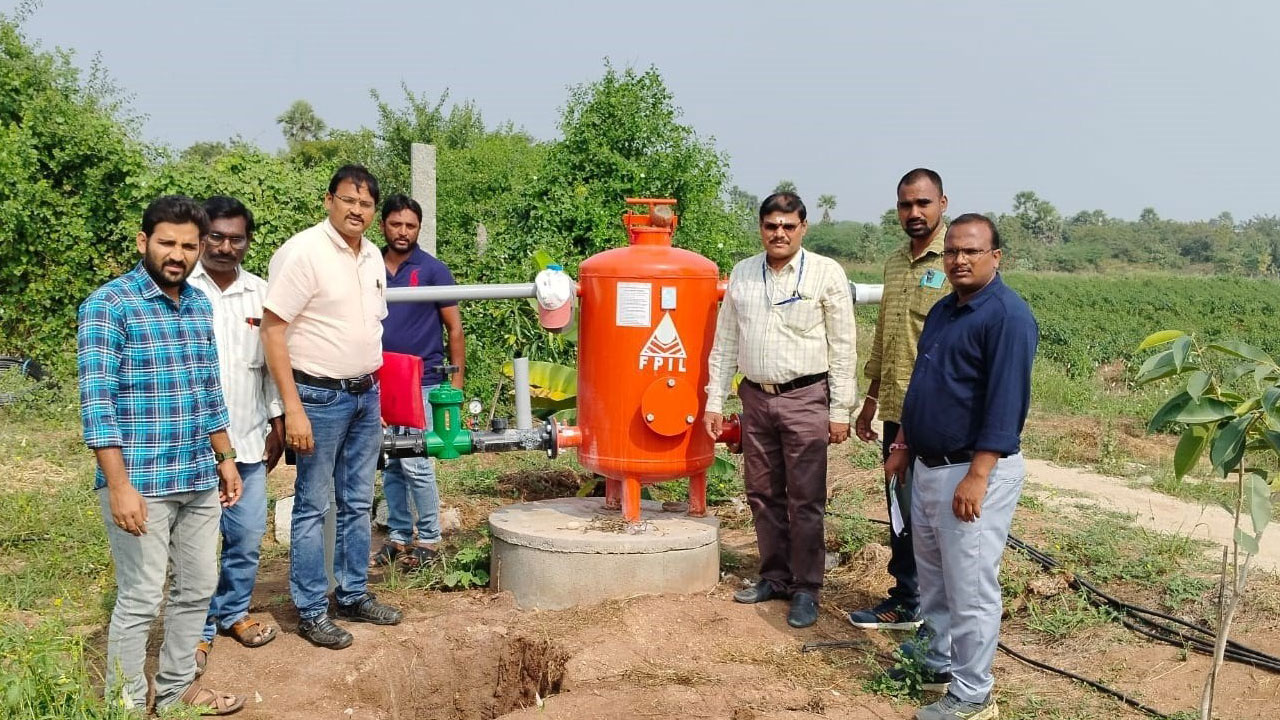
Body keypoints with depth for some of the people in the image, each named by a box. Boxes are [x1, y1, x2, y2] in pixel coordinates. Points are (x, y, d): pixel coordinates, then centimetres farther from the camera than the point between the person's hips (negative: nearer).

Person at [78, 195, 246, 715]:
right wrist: (118, 486, -20)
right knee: (140, 599, 2)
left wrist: (225, 459, 17)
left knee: (197, 588, 15)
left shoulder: (199, 305, 10)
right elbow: (97, 401, -16)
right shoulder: (108, 305, -11)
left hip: (200, 478, 7)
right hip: (142, 482, -7)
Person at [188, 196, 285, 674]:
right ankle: (199, 629, 19)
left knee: (247, 538, 12)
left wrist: (277, 424, 13)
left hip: (249, 439, 4)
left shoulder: (261, 293, 7)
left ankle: (234, 612, 31)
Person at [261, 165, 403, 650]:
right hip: (320, 397, -7)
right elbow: (272, 329, -17)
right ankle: (311, 611, 14)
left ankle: (354, 595, 28)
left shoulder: (372, 256, 8)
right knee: (313, 507, 3)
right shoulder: (303, 251, -15)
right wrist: (293, 409, -20)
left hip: (366, 396, 7)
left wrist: (376, 393, 17)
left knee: (358, 504, 15)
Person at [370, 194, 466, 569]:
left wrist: (456, 380, -6)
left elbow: (454, 328, -1)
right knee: (390, 464, 9)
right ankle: (399, 536, 21)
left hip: (421, 382, -4)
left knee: (415, 463, -6)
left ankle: (428, 539, 8)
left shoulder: (432, 270, -3)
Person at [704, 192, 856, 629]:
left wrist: (840, 411, -8)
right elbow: (724, 343, 12)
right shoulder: (741, 274, 8)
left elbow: (842, 348, -5)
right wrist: (715, 401, 8)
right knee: (763, 495, 12)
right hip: (755, 397, 5)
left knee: (805, 500, 0)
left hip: (805, 399, -4)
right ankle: (775, 577, 26)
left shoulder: (826, 273, -4)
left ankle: (806, 589, 10)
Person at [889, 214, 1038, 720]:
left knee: (970, 589, 0)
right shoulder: (942, 311, 12)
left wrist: (977, 476, -26)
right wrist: (902, 446, 20)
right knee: (933, 578, 20)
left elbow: (1007, 403, -22)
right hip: (929, 466, 9)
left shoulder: (1007, 315, -16)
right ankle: (940, 663, 36)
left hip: (974, 472, -9)